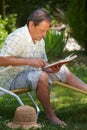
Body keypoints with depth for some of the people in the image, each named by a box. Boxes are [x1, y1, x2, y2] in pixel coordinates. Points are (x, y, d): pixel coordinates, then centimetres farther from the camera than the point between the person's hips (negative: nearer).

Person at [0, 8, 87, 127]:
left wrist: (51, 69, -13)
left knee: (64, 70, 3)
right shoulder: (18, 37, -22)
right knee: (41, 76, -34)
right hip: (11, 78, -9)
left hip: (29, 73, 9)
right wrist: (29, 61, -33)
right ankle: (50, 114, -21)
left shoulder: (40, 40, 5)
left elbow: (43, 63, 12)